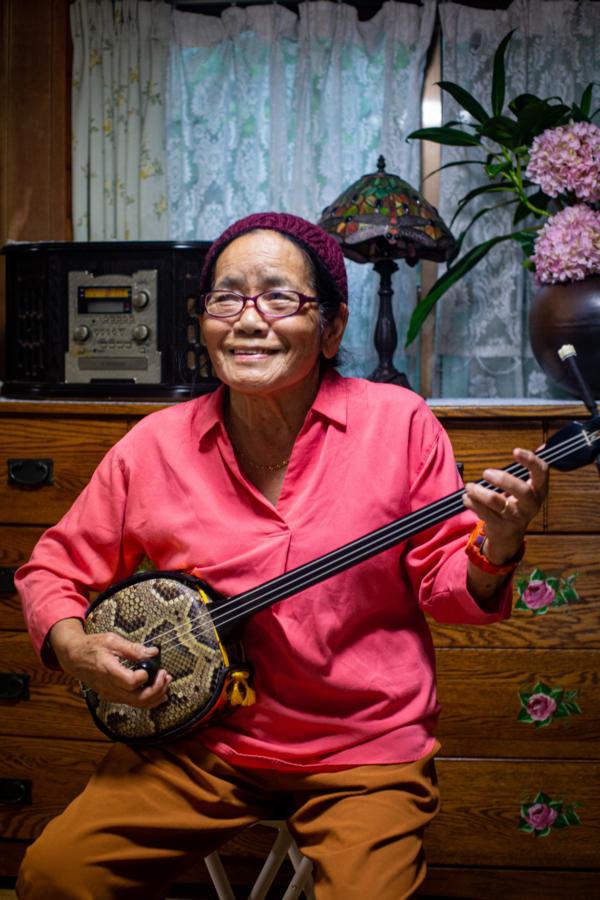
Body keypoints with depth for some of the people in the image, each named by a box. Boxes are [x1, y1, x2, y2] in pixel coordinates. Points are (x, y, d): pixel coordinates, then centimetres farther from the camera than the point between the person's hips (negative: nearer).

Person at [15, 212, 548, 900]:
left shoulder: (400, 423, -8)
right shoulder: (154, 447, -4)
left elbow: (442, 583, -3)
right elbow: (55, 568, 7)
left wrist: (493, 553, -23)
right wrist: (72, 645, -12)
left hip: (364, 746, -1)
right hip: (201, 741, 2)